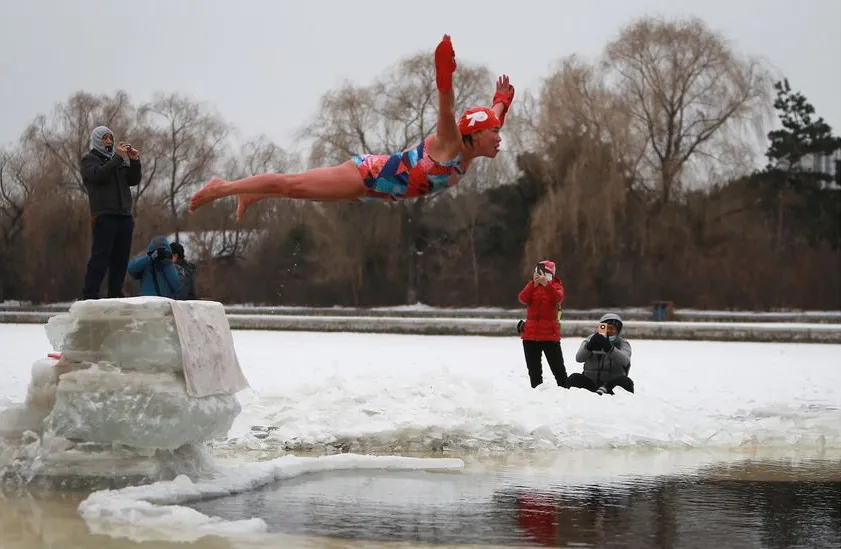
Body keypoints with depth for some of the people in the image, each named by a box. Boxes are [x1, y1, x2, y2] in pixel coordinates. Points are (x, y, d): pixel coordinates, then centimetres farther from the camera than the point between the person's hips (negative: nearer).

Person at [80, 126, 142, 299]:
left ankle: (115, 296, 7)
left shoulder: (119, 160, 22)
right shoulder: (89, 159, 7)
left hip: (124, 216, 6)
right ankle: (89, 296, -12)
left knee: (121, 259, 4)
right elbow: (98, 174, -14)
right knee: (100, 258, -11)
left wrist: (134, 162, -1)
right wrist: (118, 157, -14)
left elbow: (133, 180, 14)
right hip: (104, 216, -6)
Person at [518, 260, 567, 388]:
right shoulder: (531, 286, 11)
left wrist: (546, 284, -32)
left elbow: (558, 298, -20)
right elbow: (523, 299, -10)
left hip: (550, 334, -4)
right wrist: (534, 284, -23)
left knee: (557, 367, -4)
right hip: (530, 334, 4)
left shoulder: (556, 286, 4)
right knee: (534, 369, 8)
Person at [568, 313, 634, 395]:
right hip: (590, 382, 1)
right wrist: (590, 346, -33)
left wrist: (608, 348, -38)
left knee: (626, 382, -32)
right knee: (574, 378, -26)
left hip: (613, 384, -1)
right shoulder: (592, 339, 6)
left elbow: (624, 361, -22)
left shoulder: (623, 344, 2)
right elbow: (579, 358, -13)